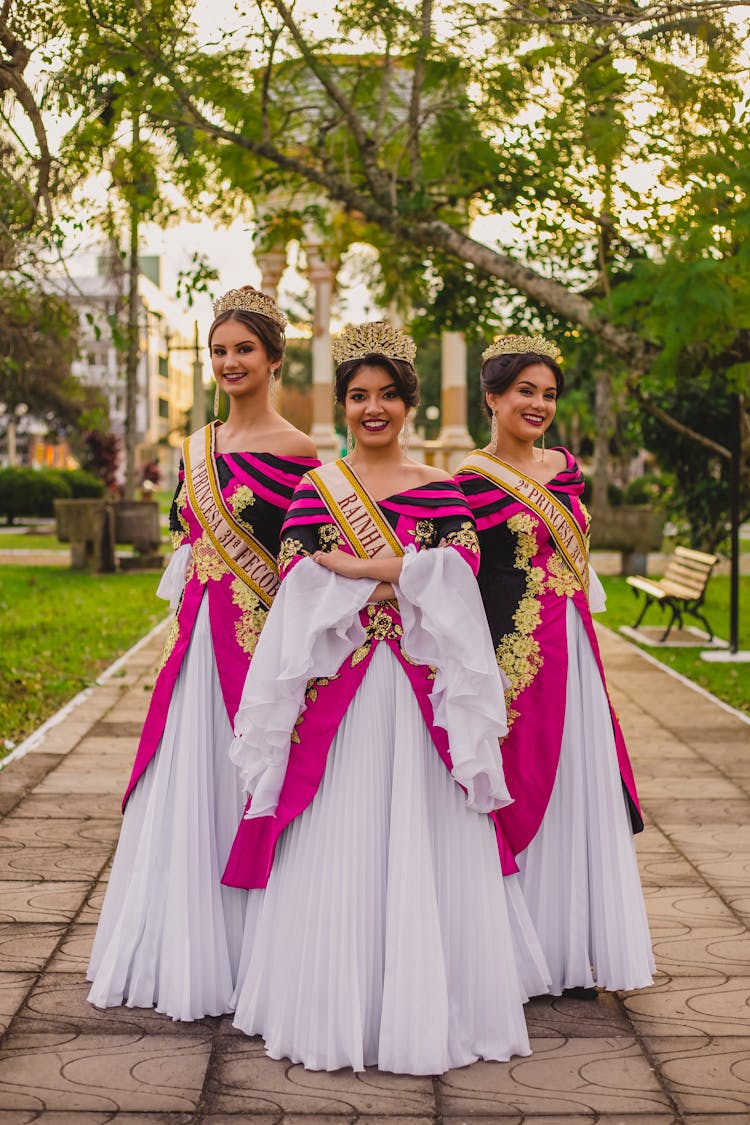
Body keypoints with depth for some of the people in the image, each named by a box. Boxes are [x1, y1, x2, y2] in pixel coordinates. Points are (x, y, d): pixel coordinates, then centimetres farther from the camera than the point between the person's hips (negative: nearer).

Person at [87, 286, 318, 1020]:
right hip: (199, 643, 7)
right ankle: (183, 961, 24)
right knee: (185, 796, 11)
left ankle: (238, 969, 13)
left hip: (258, 643, -7)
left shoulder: (293, 453, -8)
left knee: (240, 793, 0)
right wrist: (179, 635, 15)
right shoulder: (197, 449, 13)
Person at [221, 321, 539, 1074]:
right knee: (335, 849, 2)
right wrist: (402, 574, -10)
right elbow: (296, 594, -4)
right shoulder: (313, 491, 6)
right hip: (335, 689, 0)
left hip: (417, 695, 1)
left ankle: (420, 1010, 15)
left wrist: (354, 568, -11)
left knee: (419, 851, 3)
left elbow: (457, 582, -6)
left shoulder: (440, 491, 8)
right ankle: (331, 1014, 14)